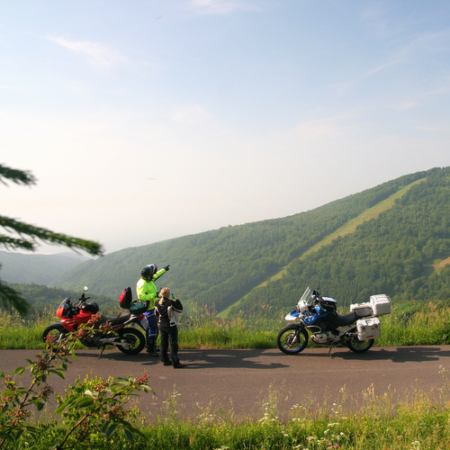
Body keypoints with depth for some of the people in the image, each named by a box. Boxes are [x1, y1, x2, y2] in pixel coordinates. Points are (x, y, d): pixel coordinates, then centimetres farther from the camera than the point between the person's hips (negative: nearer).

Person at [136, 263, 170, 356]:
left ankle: (151, 346, 30)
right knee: (152, 328, -9)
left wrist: (164, 270, 40)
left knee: (154, 328, 18)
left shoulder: (149, 280, 8)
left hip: (153, 307, 10)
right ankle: (151, 349, -4)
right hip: (148, 309, -10)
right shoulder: (142, 284, -21)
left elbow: (156, 276, 29)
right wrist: (154, 294, -29)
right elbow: (141, 297, -32)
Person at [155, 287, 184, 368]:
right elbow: (180, 309, -8)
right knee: (173, 344, -2)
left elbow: (156, 314, 11)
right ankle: (175, 363, -2)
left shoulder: (157, 303, -1)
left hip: (162, 326, 6)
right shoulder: (171, 303, -19)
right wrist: (177, 301, 4)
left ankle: (165, 360, 23)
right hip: (171, 326, -6)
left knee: (164, 343, 16)